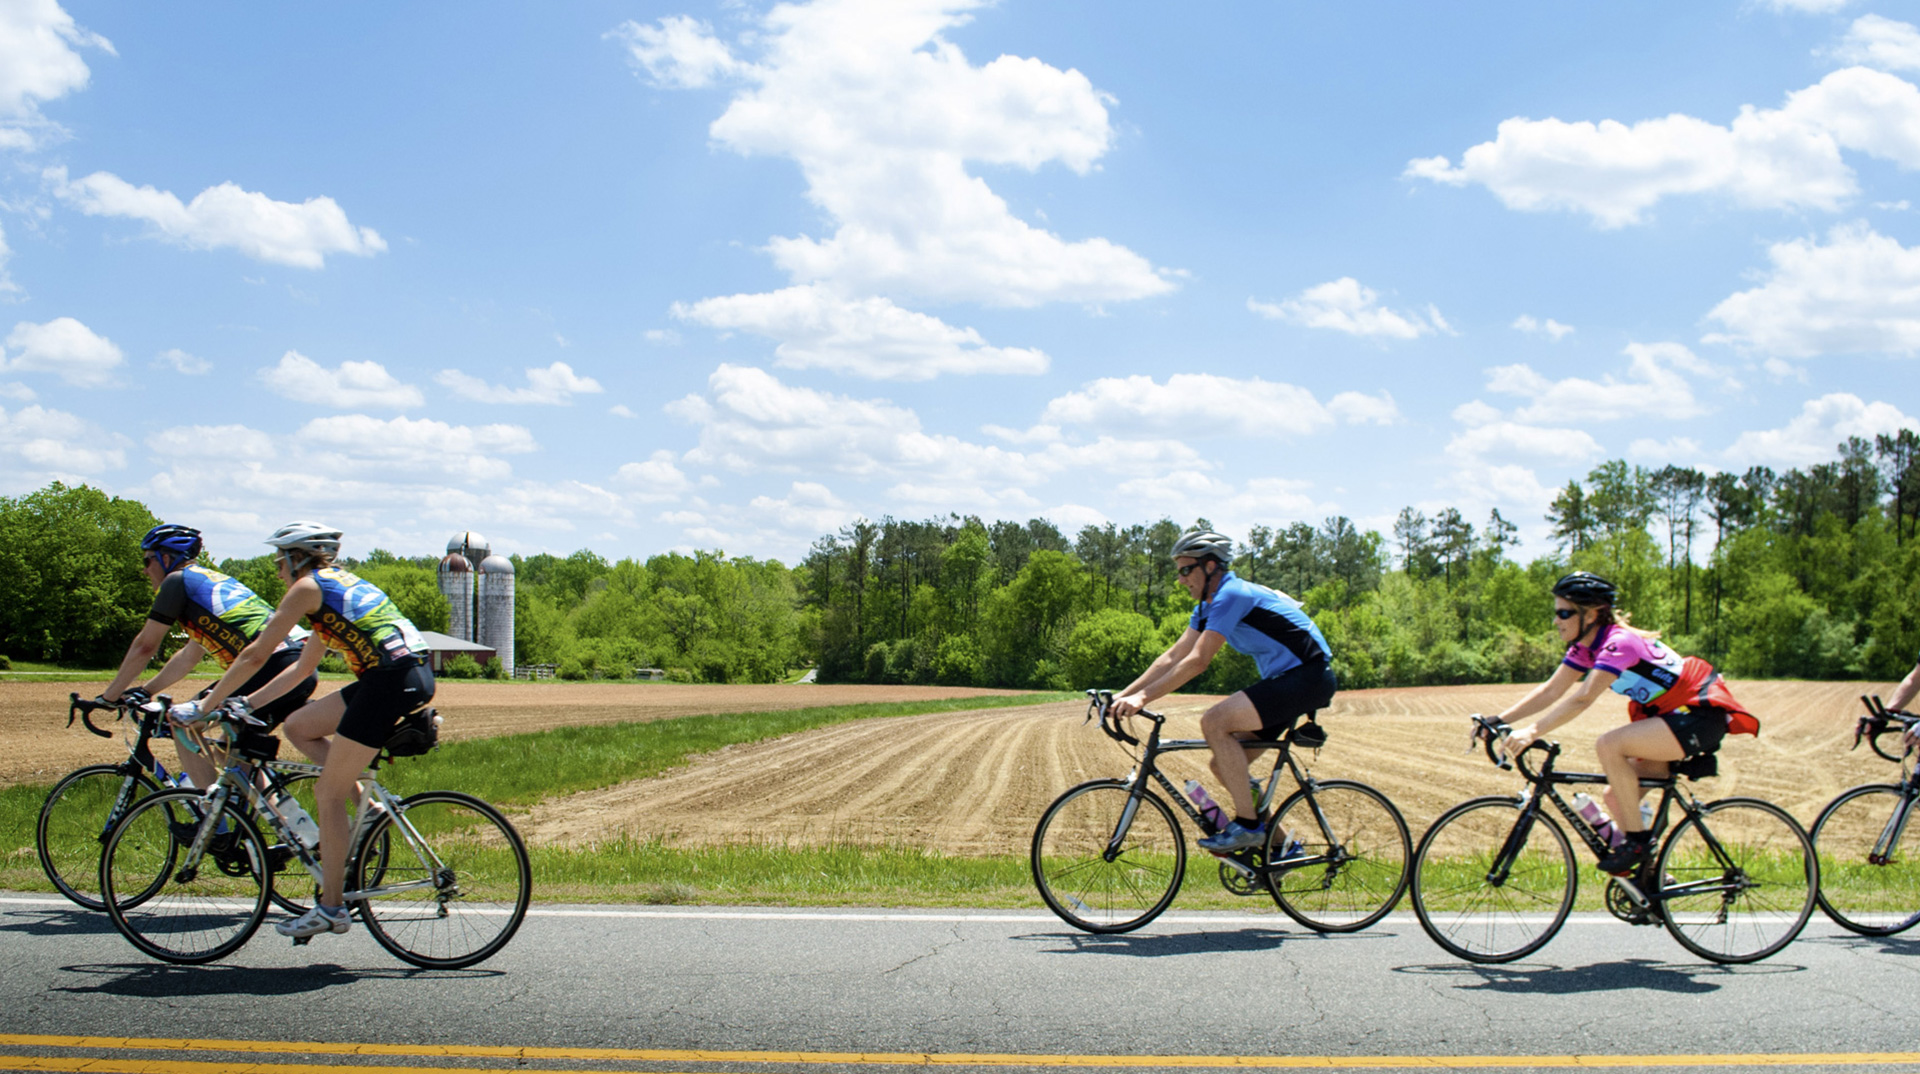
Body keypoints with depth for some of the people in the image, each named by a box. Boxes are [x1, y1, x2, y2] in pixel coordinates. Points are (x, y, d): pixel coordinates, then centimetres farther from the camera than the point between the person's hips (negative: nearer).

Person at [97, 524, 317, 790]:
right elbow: (189, 657, 36)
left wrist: (109, 696, 16)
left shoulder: (177, 581, 5)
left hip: (266, 670, -9)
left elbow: (145, 646, 7)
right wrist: (145, 691, 38)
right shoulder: (217, 580, 30)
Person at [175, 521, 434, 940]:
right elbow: (304, 666, 31)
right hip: (411, 674, 9)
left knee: (328, 794, 0)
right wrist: (250, 702, 33)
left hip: (391, 681, -9)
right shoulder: (340, 582, 26)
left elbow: (255, 655, 0)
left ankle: (331, 907, 5)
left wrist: (203, 706, 9)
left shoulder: (307, 587, 1)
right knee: (298, 726, 20)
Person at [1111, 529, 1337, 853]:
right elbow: (1172, 658, 12)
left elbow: (1197, 661, -24)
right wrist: (1123, 695, 4)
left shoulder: (1231, 595, -17)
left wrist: (1143, 697, -25)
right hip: (1284, 680, 10)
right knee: (1224, 764, 5)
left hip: (1308, 677, -10)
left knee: (1214, 722, -23)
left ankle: (1247, 825, -17)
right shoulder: (1210, 605, 13)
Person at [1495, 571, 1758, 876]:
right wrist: (1498, 722, -9)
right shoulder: (1585, 647, 3)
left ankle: (1639, 842, -14)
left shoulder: (1619, 642, -24)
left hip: (1701, 716, -9)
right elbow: (1550, 691, 1)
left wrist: (1532, 732, -39)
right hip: (1669, 713, 9)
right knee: (1616, 798, 2)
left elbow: (1582, 699, -34)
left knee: (1608, 746, -27)